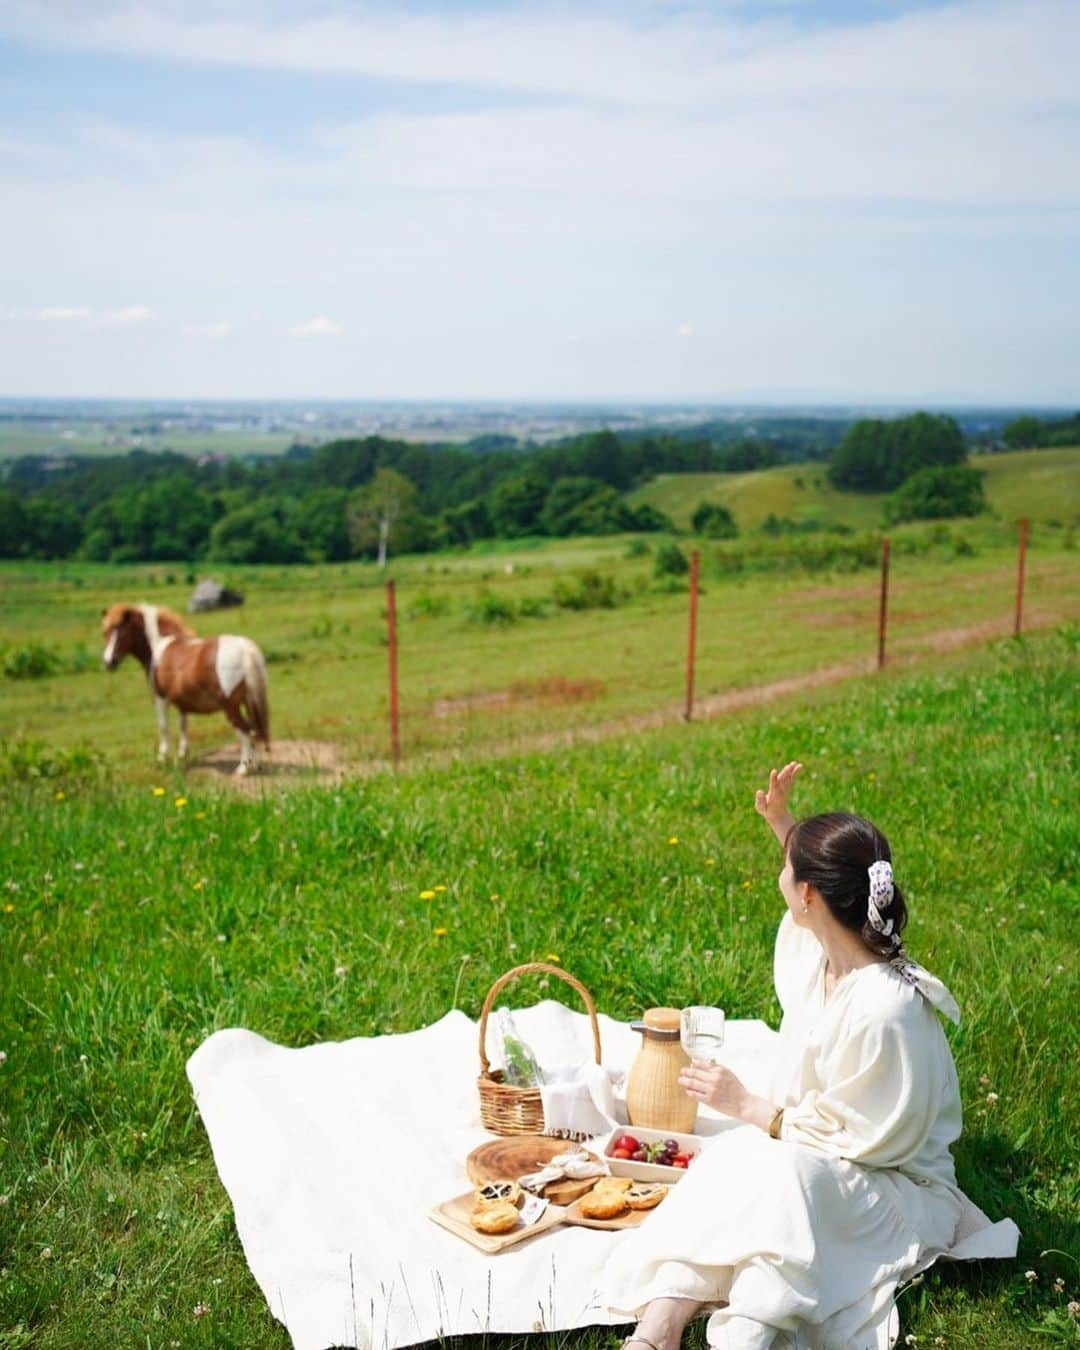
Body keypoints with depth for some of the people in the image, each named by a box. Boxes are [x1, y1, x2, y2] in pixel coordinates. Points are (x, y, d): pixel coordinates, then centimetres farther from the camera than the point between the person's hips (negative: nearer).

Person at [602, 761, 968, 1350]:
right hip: (812, 1159, 8)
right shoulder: (822, 950, -5)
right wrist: (781, 820, 11)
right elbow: (824, 881, 22)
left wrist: (748, 1106, -16)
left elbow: (852, 1141, -22)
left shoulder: (885, 1012, -31)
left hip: (898, 1187, -8)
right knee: (731, 1159, -22)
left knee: (789, 1176, -36)